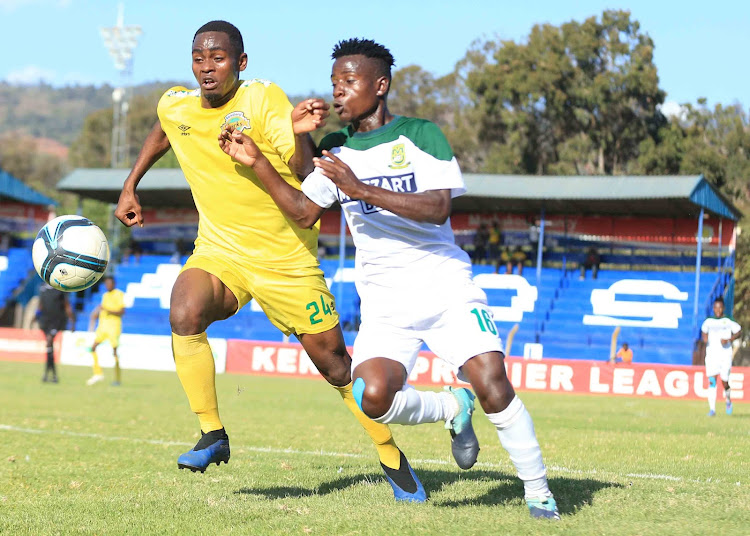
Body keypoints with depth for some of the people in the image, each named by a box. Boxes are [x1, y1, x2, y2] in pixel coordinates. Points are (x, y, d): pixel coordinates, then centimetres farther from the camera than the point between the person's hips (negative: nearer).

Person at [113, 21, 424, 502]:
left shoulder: (264, 99, -17)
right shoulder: (175, 107, -2)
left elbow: (303, 171, -30)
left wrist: (300, 134, -50)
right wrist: (130, 186, 21)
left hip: (286, 257, -3)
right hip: (219, 249, 3)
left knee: (336, 365, 2)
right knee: (184, 316, -28)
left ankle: (392, 458, 23)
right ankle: (213, 436, -14)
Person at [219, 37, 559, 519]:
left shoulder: (420, 134, -4)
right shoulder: (334, 149, 11)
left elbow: (437, 208, -16)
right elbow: (304, 212, 8)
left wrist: (362, 190, -23)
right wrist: (257, 163, -2)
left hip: (446, 287, -3)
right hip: (385, 305, 3)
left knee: (492, 385, -19)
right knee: (374, 397, -22)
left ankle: (538, 490, 0)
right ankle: (452, 410, 9)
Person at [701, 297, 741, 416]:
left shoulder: (728, 322, 1)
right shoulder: (708, 322, 9)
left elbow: (739, 332, 6)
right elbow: (704, 331, 25)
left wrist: (729, 340, -11)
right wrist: (704, 337, 2)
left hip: (725, 354, -2)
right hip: (711, 355, 2)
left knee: (725, 382, -1)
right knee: (712, 381, -9)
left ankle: (728, 401, 32)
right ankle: (712, 409, -10)